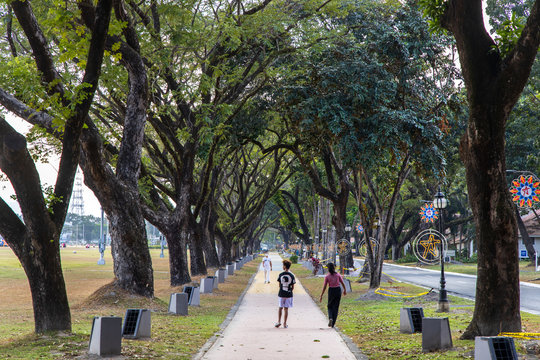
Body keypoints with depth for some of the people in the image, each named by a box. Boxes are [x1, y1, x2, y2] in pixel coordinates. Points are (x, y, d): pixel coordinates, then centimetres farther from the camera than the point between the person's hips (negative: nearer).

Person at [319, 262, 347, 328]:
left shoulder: (327, 276, -7)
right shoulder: (338, 274, -2)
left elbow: (324, 287, -8)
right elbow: (342, 283, 4)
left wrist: (321, 296, -4)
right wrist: (345, 290, 21)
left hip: (331, 291, -1)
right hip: (338, 290, 1)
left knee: (330, 306, 16)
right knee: (336, 307, 9)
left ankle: (330, 318, -13)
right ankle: (333, 323, 7)